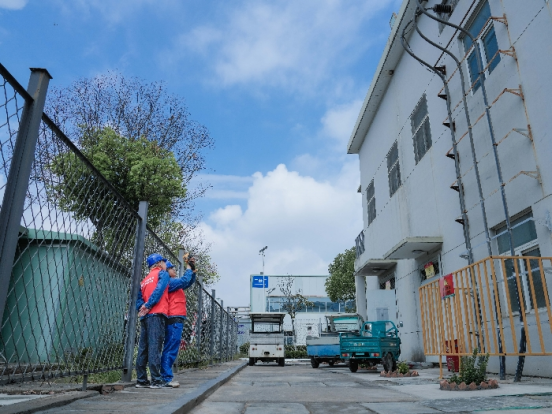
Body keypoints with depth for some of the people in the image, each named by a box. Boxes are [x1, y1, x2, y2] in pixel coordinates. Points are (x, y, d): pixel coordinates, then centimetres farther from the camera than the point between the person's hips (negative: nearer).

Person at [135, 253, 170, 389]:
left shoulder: (145, 280, 24)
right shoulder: (162, 274, 4)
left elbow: (139, 298, 12)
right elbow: (159, 289, -13)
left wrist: (142, 307, -1)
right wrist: (148, 306, -12)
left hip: (145, 317, 7)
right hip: (156, 315, -7)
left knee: (143, 348, 7)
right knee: (155, 347, -10)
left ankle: (141, 380, 10)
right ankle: (156, 380, -12)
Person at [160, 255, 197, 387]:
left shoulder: (174, 283, 22)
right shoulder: (169, 281, -7)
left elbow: (189, 282, 27)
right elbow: (185, 280, -17)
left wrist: (193, 269, 15)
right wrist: (188, 268, -3)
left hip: (175, 320, 10)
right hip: (174, 319, -10)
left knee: (170, 350, 10)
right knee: (171, 350, -11)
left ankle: (166, 377, 14)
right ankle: (166, 378, -10)